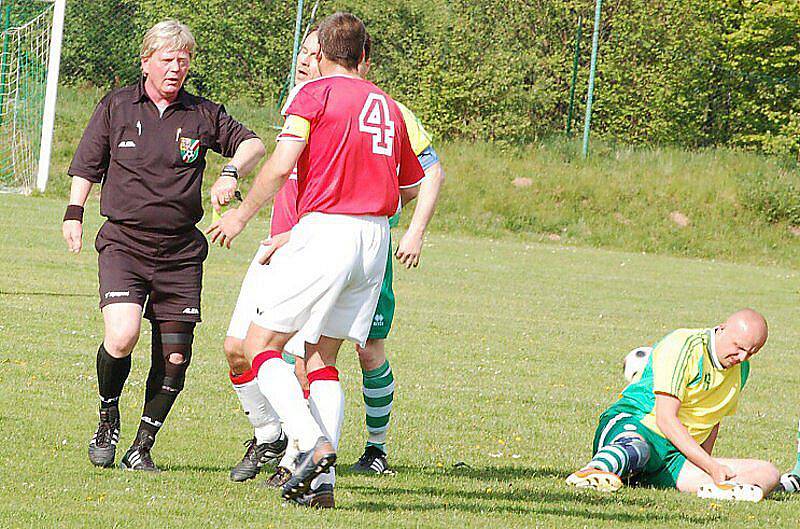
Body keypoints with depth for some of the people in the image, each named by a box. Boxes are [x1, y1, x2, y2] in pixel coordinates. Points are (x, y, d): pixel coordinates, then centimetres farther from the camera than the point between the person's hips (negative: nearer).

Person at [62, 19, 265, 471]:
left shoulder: (203, 115, 6)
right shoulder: (116, 107, 5)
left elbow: (253, 144, 6)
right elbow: (87, 165, 13)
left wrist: (231, 173, -12)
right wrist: (75, 213, 3)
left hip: (181, 251, 2)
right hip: (123, 243, -2)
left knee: (174, 358, 0)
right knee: (122, 336, -22)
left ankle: (143, 447, 15)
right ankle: (108, 418, 5)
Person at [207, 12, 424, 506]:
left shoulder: (315, 94, -3)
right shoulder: (388, 105, 15)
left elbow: (282, 164, -13)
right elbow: (412, 182, 23)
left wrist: (243, 214, 0)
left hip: (325, 230, -6)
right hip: (375, 237, 6)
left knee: (261, 343, 1)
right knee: (322, 357, 11)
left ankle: (313, 443, -18)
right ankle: (322, 478, -1)